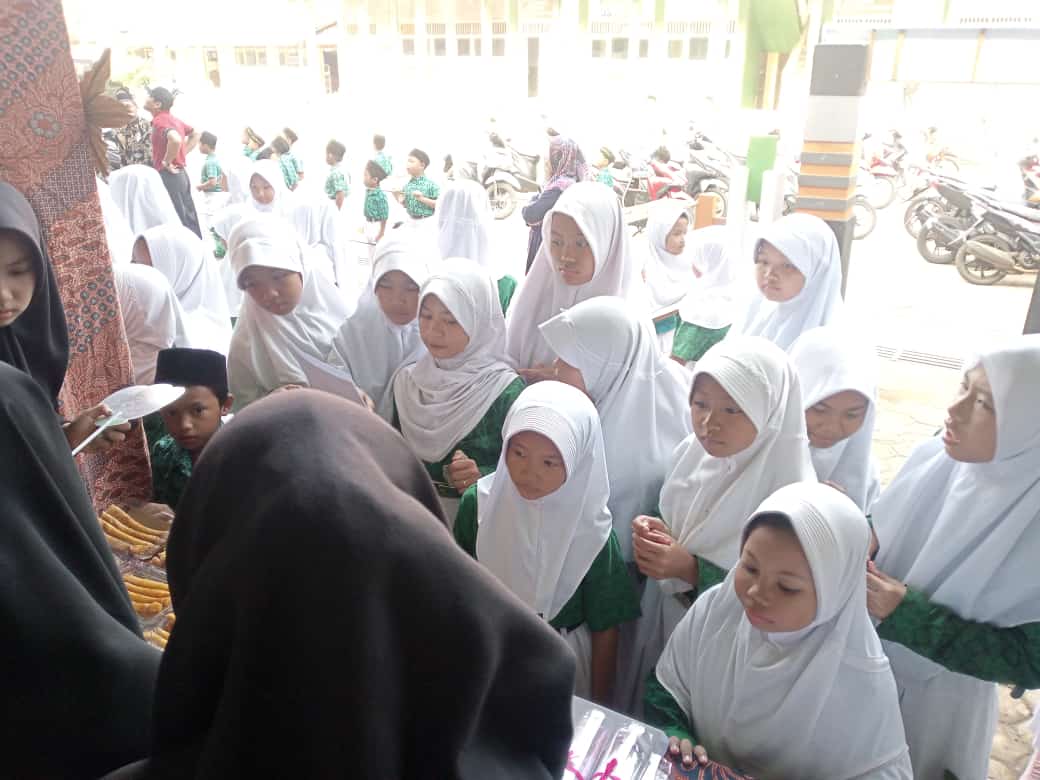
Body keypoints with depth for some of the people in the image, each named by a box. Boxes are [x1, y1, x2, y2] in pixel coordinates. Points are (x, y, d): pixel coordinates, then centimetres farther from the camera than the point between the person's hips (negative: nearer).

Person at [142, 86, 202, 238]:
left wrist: (167, 162, -20)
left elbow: (175, 140, -34)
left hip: (169, 175, -9)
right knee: (188, 220, 11)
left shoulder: (160, 120, -14)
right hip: (180, 174, 9)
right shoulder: (172, 119, 13)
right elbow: (196, 134, 24)